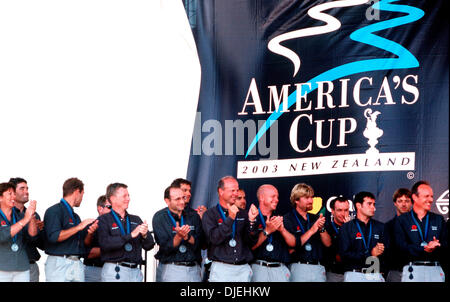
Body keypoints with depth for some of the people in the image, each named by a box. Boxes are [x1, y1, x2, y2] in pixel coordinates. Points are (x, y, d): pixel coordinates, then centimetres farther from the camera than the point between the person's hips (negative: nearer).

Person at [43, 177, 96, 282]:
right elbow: (54, 237, -17)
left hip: (77, 264, 7)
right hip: (59, 264, -7)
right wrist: (79, 227, -12)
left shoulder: (75, 216, 23)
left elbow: (84, 242, 25)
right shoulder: (54, 211, -3)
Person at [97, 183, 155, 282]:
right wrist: (131, 235, -17)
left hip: (135, 271, 4)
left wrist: (145, 235, -9)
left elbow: (149, 246, 13)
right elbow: (105, 243, -15)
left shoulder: (136, 220, 18)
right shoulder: (104, 220, 3)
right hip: (114, 271, -4)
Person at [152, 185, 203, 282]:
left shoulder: (193, 215, 7)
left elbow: (198, 244, 0)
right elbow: (166, 248, -9)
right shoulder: (159, 217, -2)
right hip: (170, 269, -3)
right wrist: (178, 236, -25)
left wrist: (187, 237, -19)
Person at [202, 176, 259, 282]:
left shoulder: (243, 214, 11)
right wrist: (230, 218, -15)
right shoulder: (210, 214, 3)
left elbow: (252, 242, 5)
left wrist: (251, 221, -9)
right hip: (221, 268, -3)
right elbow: (214, 238, -11)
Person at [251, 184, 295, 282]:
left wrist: (282, 230, -9)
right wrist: (267, 231, -17)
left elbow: (293, 243, 8)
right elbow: (250, 246, -10)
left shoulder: (280, 218, 16)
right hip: (259, 267, -4)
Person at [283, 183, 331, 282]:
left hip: (318, 268, 5)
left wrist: (322, 229, -10)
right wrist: (311, 231, -15)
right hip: (299, 268, -5)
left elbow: (328, 243, 8)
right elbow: (291, 249, -14)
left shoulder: (316, 218, 13)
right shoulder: (287, 219, -4)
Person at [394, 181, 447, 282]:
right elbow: (402, 246, -6)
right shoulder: (402, 220, 6)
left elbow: (445, 246, 8)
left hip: (435, 270, 2)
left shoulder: (439, 219, 17)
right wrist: (424, 249, -16)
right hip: (413, 269, -2)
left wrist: (434, 248, -13)